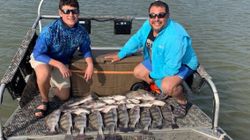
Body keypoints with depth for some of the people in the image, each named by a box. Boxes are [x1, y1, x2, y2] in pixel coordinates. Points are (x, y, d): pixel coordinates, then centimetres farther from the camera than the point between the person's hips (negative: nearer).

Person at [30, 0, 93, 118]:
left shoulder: (81, 32, -21)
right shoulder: (50, 30, -34)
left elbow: (86, 50, -3)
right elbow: (38, 54, -28)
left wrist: (90, 64, -22)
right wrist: (59, 65, -38)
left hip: (62, 62, 4)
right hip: (41, 58, -4)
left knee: (64, 97, 9)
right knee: (44, 74, -40)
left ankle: (50, 81, 40)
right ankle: (44, 101, -10)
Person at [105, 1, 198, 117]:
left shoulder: (175, 36, -39)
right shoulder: (148, 25, -14)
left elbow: (171, 68, -36)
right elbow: (136, 39, 5)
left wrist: (153, 76, -21)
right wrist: (120, 55, 4)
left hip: (182, 64, -8)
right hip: (159, 60, 8)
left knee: (167, 86, -33)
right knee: (138, 72, 5)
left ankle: (182, 102, 1)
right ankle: (163, 89, 22)